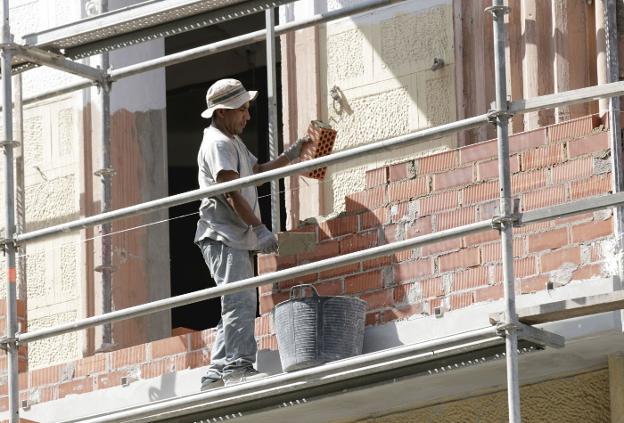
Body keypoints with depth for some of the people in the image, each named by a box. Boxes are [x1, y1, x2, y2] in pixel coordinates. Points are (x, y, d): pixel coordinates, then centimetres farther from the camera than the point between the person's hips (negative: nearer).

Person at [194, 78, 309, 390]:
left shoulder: (233, 142, 23)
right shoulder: (217, 143, -11)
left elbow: (258, 171, 29)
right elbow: (232, 192, -19)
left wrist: (293, 154, 22)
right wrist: (259, 228, -20)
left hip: (237, 237, 11)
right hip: (223, 236, -11)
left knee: (239, 305, 9)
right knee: (240, 301, -19)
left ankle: (217, 374, 8)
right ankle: (238, 367, -27)